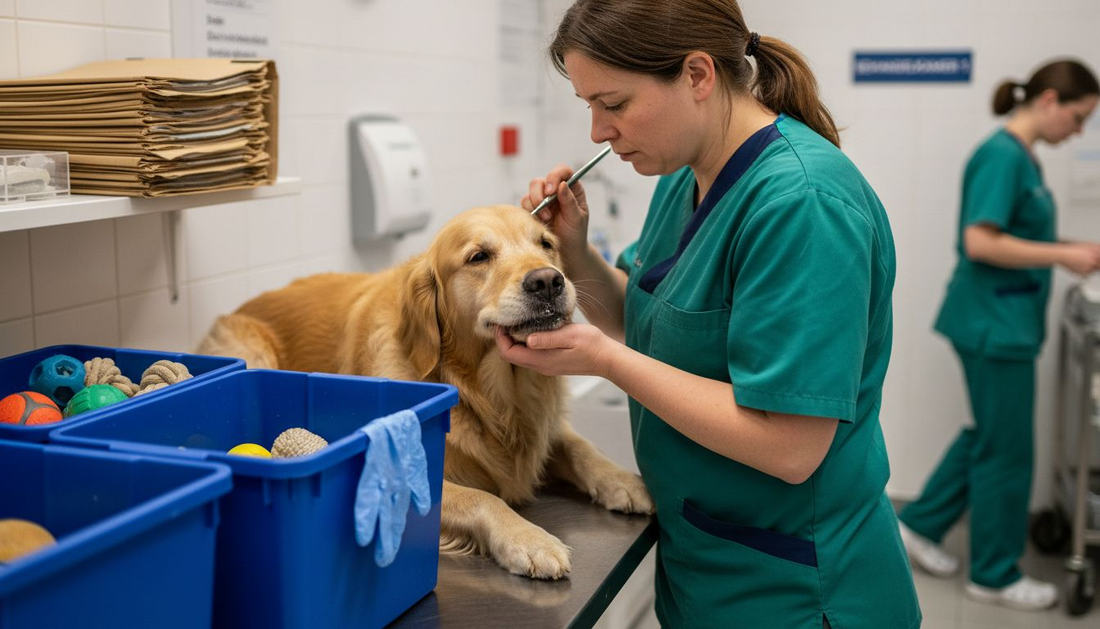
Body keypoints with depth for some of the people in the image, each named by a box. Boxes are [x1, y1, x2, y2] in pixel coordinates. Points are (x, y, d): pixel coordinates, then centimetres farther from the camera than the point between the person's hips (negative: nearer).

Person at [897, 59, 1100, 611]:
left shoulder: (1024, 157, 11)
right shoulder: (1003, 156, -18)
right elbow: (981, 242, -25)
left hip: (1005, 320, 10)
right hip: (995, 321, -10)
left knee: (988, 436, 19)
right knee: (1006, 450, 3)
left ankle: (919, 524, 29)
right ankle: (995, 576, 17)